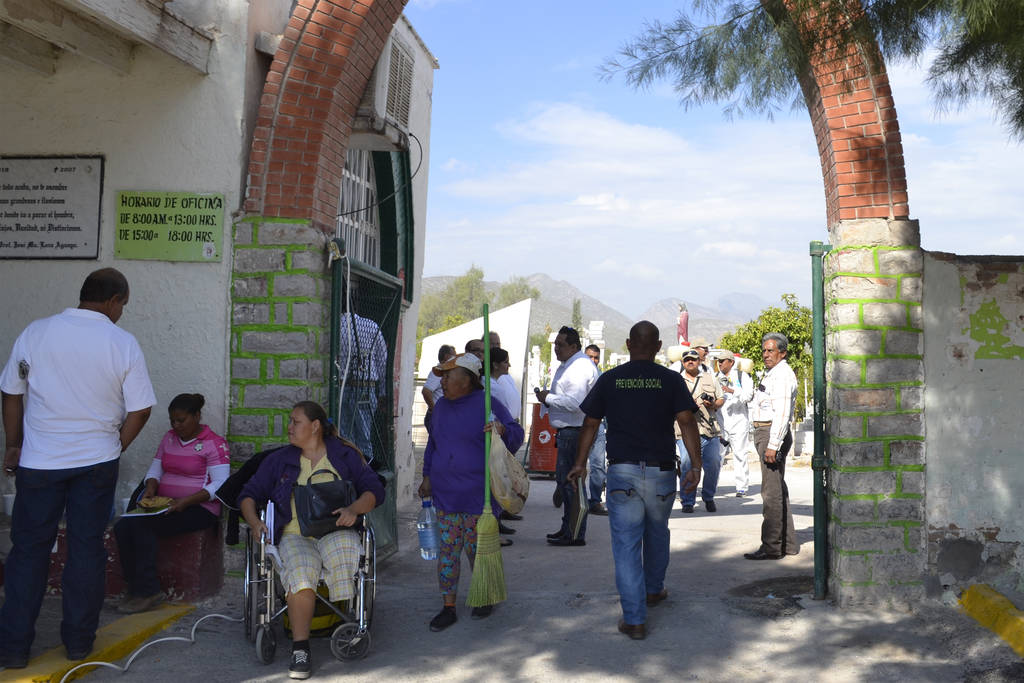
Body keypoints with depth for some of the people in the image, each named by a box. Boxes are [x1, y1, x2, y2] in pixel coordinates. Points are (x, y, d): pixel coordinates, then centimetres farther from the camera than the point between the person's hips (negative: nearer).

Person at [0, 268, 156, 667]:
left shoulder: (35, 332, -3)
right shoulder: (123, 344, -7)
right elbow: (140, 409, -6)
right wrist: (114, 448, 9)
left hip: (39, 462, 1)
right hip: (97, 462, -1)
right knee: (87, 548, 9)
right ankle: (79, 641, 17)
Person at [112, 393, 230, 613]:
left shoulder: (214, 443, -4)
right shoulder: (169, 438, 18)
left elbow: (220, 484, -12)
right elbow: (155, 470, 20)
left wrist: (186, 502, -23)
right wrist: (151, 488, -4)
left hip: (199, 509, -7)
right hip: (163, 504, 7)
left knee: (142, 525, -28)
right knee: (122, 526, -20)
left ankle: (147, 591, -18)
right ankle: (135, 587, -14)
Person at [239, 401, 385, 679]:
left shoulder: (345, 455, 12)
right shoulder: (279, 460, 18)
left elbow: (375, 490, 6)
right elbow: (249, 495, 17)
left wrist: (354, 509, -14)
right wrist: (254, 521, -4)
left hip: (335, 531, -1)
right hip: (295, 534, 1)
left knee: (343, 551, -38)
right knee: (301, 570, -34)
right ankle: (300, 649, -34)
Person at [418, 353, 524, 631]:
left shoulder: (488, 405, -7)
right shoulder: (441, 407, 12)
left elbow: (517, 434, -9)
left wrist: (502, 430, -30)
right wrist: (427, 476, 19)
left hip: (478, 496, -5)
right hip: (445, 494, 5)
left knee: (478, 549, 4)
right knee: (447, 550, 4)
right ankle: (448, 607, 13)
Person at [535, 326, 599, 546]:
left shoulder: (580, 367, -17)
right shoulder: (567, 365, 18)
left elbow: (575, 403, -26)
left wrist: (549, 398, -14)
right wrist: (548, 398, 9)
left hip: (574, 431, -11)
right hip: (567, 431, 11)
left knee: (571, 481, -8)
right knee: (563, 479, 17)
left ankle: (576, 534, -3)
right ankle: (568, 528, 27)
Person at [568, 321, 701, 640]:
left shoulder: (609, 380, 3)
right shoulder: (671, 380, 0)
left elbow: (591, 424, 5)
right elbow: (686, 422, -10)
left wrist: (581, 463, 13)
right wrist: (695, 464, -10)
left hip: (622, 473, -1)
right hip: (661, 471, 1)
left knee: (626, 544, 1)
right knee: (657, 533, 24)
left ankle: (635, 619, -2)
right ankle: (654, 590, 44)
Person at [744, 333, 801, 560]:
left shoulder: (782, 375, -14)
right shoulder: (772, 374, 20)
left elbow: (782, 413, -22)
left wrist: (773, 445, -25)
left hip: (774, 434, -11)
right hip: (764, 432, 11)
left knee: (772, 492, -8)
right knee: (778, 490, 16)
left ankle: (771, 548, -5)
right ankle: (788, 543, 25)